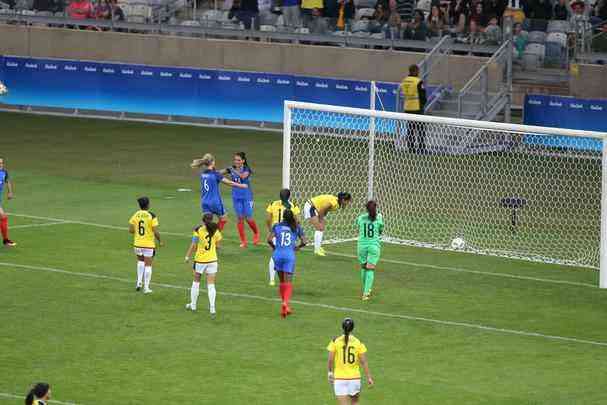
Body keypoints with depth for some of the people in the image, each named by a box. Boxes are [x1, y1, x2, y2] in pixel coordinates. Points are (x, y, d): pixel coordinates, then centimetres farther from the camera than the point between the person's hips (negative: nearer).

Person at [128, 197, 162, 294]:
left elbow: (130, 230, -3)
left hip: (138, 243, 3)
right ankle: (146, 287, 5)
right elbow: (156, 231, -13)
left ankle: (139, 282, 15)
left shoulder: (135, 215, -2)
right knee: (148, 265, 5)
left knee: (140, 261, 26)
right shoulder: (152, 216, -11)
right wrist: (160, 241, 3)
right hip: (149, 244, -3)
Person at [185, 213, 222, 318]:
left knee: (196, 282, 17)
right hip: (212, 260, 2)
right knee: (211, 285, 1)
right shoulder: (216, 231, -1)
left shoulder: (198, 230, -9)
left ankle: (193, 305, 27)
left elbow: (193, 246, -10)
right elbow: (218, 246, 3)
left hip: (200, 259, -2)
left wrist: (187, 256, 0)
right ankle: (212, 308, -9)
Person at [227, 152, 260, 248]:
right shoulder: (232, 169, 2)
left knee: (248, 218, -1)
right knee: (240, 218, 2)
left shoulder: (246, 169, -8)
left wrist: (234, 171, -40)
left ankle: (256, 233, 28)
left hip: (247, 196, -3)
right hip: (236, 197, 3)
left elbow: (243, 176, -29)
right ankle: (243, 241, 9)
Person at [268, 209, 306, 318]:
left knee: (282, 282, 17)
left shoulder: (277, 226, 8)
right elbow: (303, 241, 3)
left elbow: (269, 240, -3)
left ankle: (284, 305, 21)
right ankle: (285, 303, -28)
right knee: (288, 283, -3)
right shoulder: (296, 227, 8)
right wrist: (297, 247, 23)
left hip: (278, 254, 1)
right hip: (290, 255, -1)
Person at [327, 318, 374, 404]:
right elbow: (364, 362, -3)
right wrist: (369, 377, 3)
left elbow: (330, 359, -4)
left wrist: (330, 373, 13)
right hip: (355, 378, 1)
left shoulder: (335, 342, -5)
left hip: (339, 378, -1)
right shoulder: (359, 343, -3)